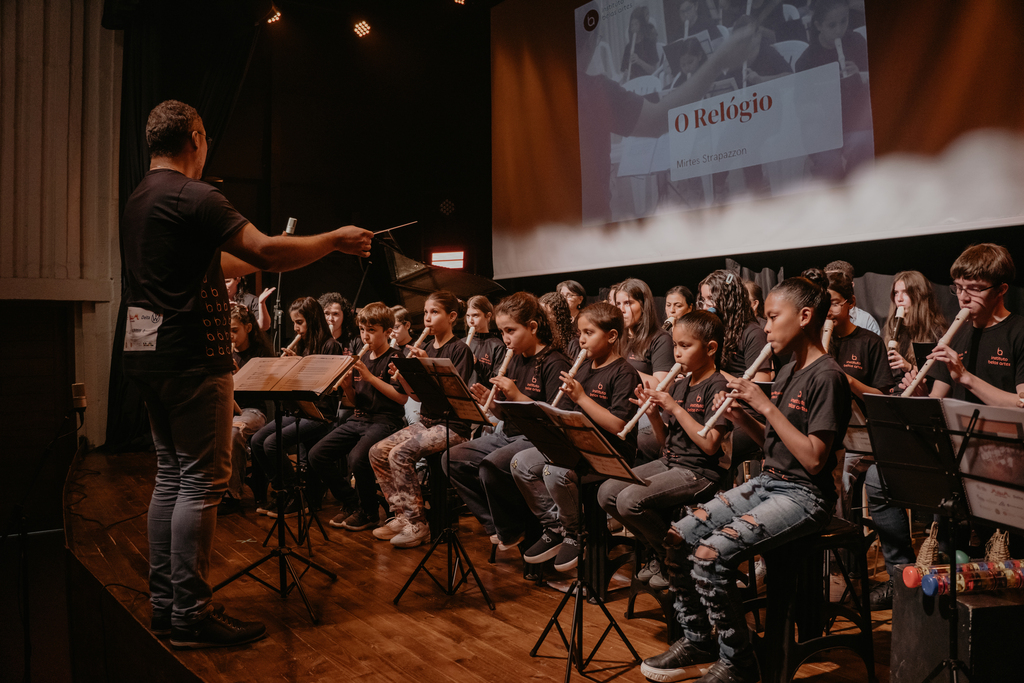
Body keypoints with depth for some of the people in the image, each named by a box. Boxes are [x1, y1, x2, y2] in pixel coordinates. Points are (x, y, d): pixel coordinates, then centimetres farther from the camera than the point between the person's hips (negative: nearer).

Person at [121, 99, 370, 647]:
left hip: (150, 357, 10)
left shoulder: (137, 201, 17)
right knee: (201, 481, -5)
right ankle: (191, 615, 0)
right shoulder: (192, 197, -14)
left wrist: (258, 260, 32)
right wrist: (335, 241, -9)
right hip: (191, 358, -10)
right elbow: (265, 253, -21)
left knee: (171, 476, 14)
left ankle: (164, 602, 20)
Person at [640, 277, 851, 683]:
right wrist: (738, 417, 1)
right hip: (767, 483, 9)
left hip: (805, 495, -9)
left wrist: (766, 406, -20)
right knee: (677, 538, -3)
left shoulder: (827, 376, -14)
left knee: (710, 554, -25)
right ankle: (696, 642, 12)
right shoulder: (787, 372, 13)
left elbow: (813, 459, -20)